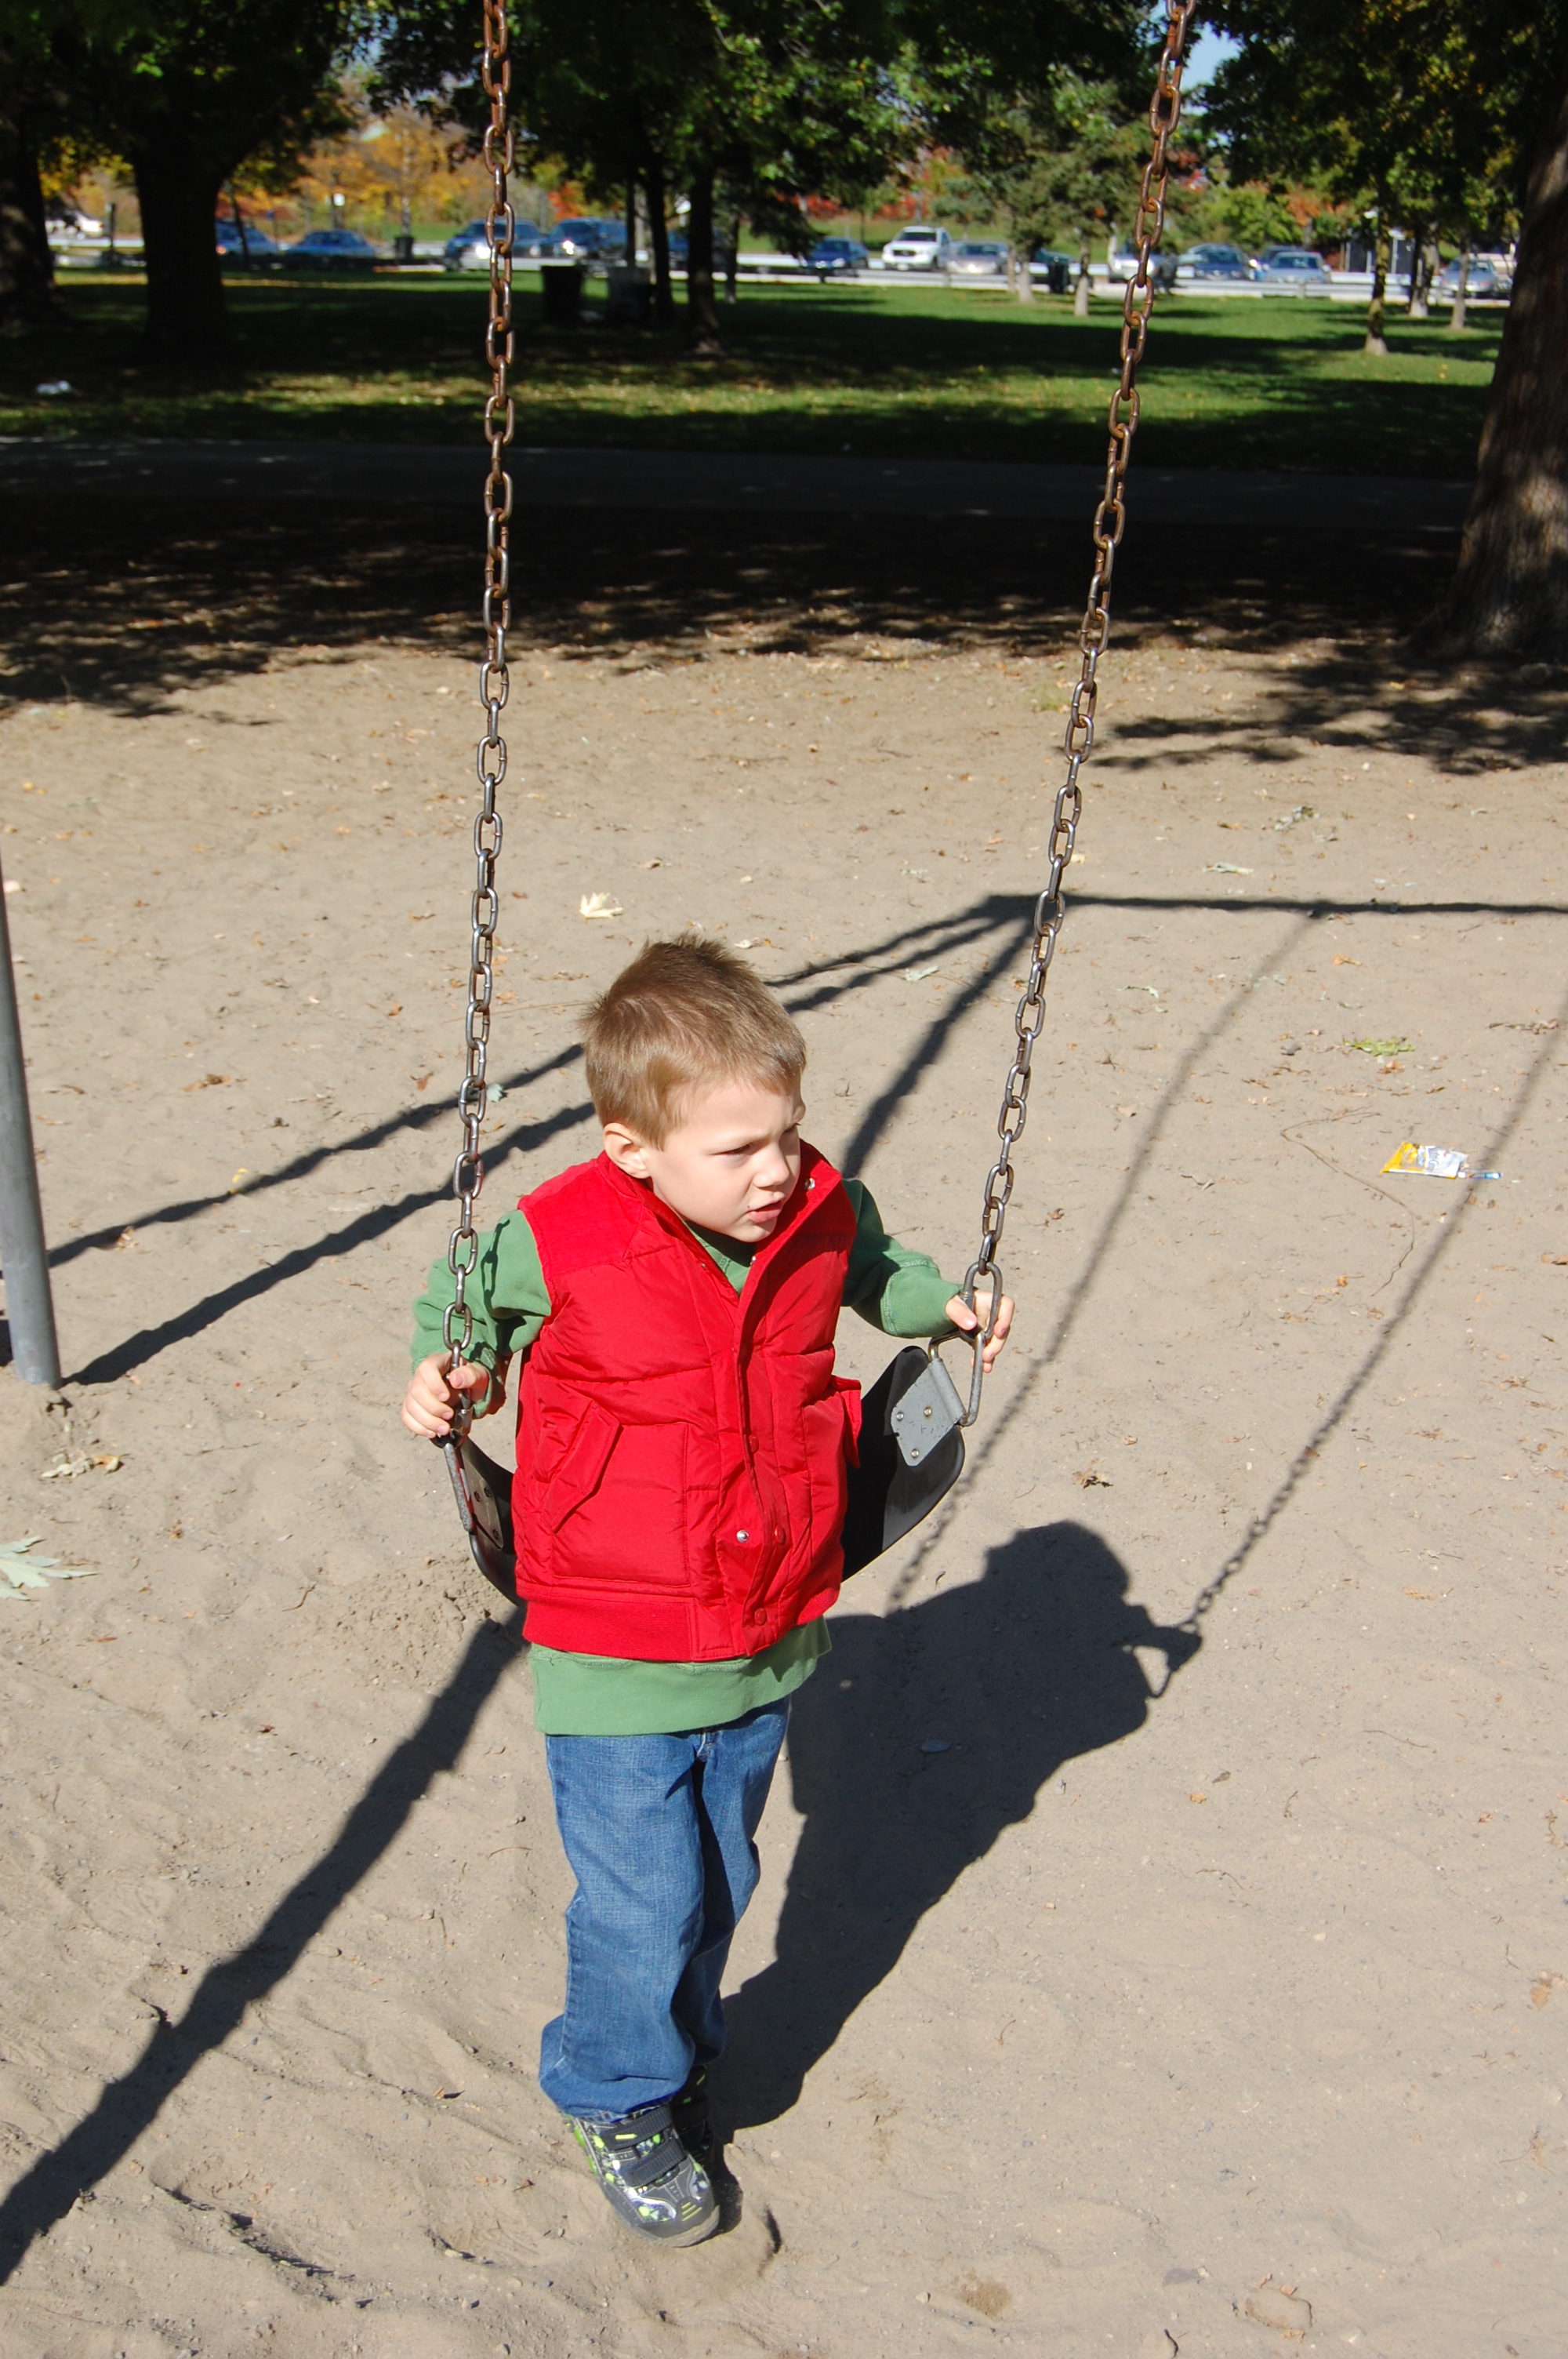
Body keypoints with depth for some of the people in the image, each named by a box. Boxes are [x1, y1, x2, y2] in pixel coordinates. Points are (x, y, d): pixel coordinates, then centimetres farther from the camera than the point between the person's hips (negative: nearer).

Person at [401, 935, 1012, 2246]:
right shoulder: (557, 1247, -21)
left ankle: (679, 2053, 51)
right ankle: (623, 2098, 35)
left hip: (767, 1644, 4)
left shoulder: (822, 1213, -9)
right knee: (643, 1903, 4)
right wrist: (450, 1370, -17)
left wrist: (946, 1306, 2)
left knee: (720, 1884, 22)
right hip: (617, 1663, -4)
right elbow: (464, 1291, 0)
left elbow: (873, 1266, 15)